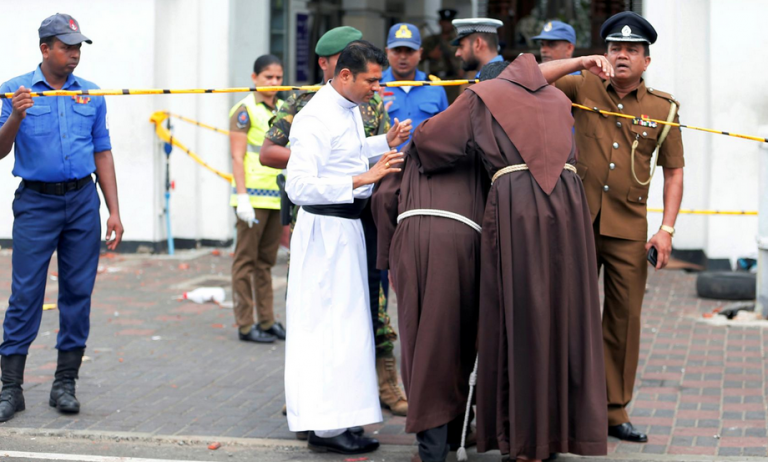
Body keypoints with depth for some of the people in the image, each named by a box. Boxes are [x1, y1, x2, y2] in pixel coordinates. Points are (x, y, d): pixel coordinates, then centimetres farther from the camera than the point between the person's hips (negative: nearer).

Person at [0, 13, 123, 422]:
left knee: (78, 292, 4)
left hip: (83, 201, 3)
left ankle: (65, 384, 13)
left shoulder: (91, 95, 9)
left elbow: (102, 155, 12)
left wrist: (114, 211, 6)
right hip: (36, 202, -3)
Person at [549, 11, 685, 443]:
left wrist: (667, 230, -2)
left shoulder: (663, 108, 6)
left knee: (624, 320, 4)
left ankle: (615, 411, 15)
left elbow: (674, 172, 7)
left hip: (629, 230, 1)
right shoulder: (584, 88, 5)